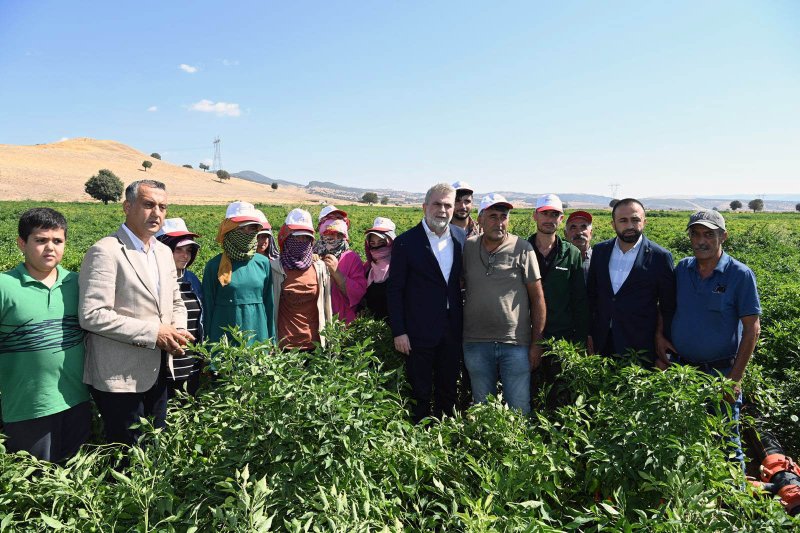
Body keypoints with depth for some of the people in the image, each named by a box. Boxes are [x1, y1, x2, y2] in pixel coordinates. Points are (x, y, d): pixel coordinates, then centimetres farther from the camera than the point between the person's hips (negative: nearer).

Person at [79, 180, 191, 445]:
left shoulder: (164, 252, 10)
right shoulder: (105, 251, -14)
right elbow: (92, 315, -20)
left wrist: (178, 332, -3)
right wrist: (153, 332, -21)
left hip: (158, 372, 7)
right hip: (120, 377, -7)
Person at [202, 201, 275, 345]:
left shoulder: (263, 263, 4)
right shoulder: (215, 265, -3)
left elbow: (269, 304, 9)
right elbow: (208, 307, 1)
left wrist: (272, 342, 9)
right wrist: (207, 342, 1)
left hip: (258, 334, 2)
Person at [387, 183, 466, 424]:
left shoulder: (462, 237, 3)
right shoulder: (405, 242, -8)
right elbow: (395, 290, -6)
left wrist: (464, 323, 7)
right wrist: (398, 332, -9)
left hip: (453, 329, 4)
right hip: (420, 332, -4)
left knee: (448, 391, 16)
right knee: (420, 395, 8)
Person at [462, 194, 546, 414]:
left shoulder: (522, 249, -4)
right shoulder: (468, 247, 2)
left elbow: (537, 298, -1)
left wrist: (536, 343, -3)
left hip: (516, 344, -2)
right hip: (476, 343, 2)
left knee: (519, 408, 5)